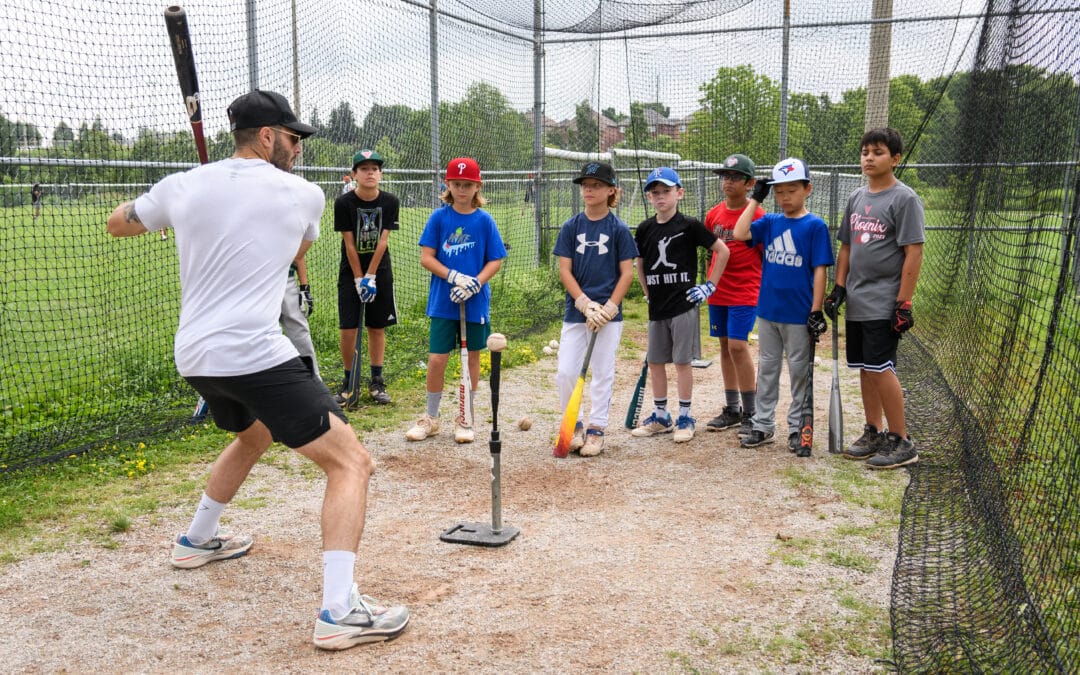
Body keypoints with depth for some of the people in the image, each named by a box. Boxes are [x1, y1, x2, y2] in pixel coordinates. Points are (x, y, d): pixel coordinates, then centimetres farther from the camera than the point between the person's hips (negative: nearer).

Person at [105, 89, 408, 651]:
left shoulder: (182, 186, 9)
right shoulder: (303, 195, 1)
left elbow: (117, 225, 27)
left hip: (195, 357, 7)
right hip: (253, 355, -7)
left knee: (254, 435, 36)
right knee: (351, 461, -5)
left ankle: (198, 540, 50)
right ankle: (339, 611, -16)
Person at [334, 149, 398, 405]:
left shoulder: (390, 202, -7)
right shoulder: (344, 203, -11)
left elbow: (382, 241, -8)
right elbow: (349, 244, -10)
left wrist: (370, 277, -11)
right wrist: (359, 279, -11)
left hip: (380, 271, 1)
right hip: (351, 271, -1)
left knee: (377, 327, 6)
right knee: (348, 328, -4)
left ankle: (377, 381, 17)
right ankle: (349, 380, 13)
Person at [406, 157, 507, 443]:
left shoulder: (484, 220, -2)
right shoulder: (439, 217, -2)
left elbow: (495, 261, -1)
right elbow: (426, 258, -4)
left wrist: (475, 283, -17)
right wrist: (454, 277, -18)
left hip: (476, 301, 1)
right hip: (443, 301, 0)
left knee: (472, 357, 10)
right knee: (436, 359, -1)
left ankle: (465, 418, 25)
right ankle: (430, 418, 19)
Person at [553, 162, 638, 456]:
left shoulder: (619, 229, -2)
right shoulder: (571, 227, 3)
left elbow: (627, 273, -3)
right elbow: (564, 270, 0)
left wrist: (608, 309, -13)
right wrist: (586, 304, -12)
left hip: (608, 313, -2)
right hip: (575, 310, 2)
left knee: (602, 373, 4)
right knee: (565, 372, -1)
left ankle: (596, 429, 15)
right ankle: (573, 426, 17)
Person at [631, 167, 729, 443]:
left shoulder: (689, 225, -7)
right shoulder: (645, 229, 6)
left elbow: (723, 250, -3)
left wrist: (710, 285, -6)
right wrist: (649, 294, 12)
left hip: (683, 304, -5)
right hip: (657, 306, 5)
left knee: (682, 361, -1)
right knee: (654, 361, 9)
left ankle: (685, 418, 11)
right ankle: (661, 416, 22)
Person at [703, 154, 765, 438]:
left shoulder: (757, 215, -8)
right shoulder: (714, 214, 8)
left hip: (745, 293, -6)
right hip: (717, 293, 6)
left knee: (738, 345, -13)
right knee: (725, 346, 11)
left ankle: (751, 412, 0)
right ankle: (732, 409, 21)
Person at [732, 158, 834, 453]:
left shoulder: (815, 226, -7)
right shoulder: (770, 222, 6)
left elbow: (819, 270, -9)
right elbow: (740, 234, -9)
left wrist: (816, 311, -13)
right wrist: (755, 198, -3)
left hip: (799, 315, -5)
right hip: (767, 311, 5)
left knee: (799, 372, 7)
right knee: (767, 369, 13)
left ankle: (797, 428, 19)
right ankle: (763, 425, 22)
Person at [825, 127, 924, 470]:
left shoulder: (904, 198, -9)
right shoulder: (857, 197, 13)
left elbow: (913, 253, -13)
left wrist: (903, 303, -17)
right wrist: (838, 287, 10)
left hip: (884, 305, -7)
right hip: (856, 304, 7)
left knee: (881, 369, -9)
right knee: (866, 370, 12)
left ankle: (901, 441, 2)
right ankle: (873, 433, 23)